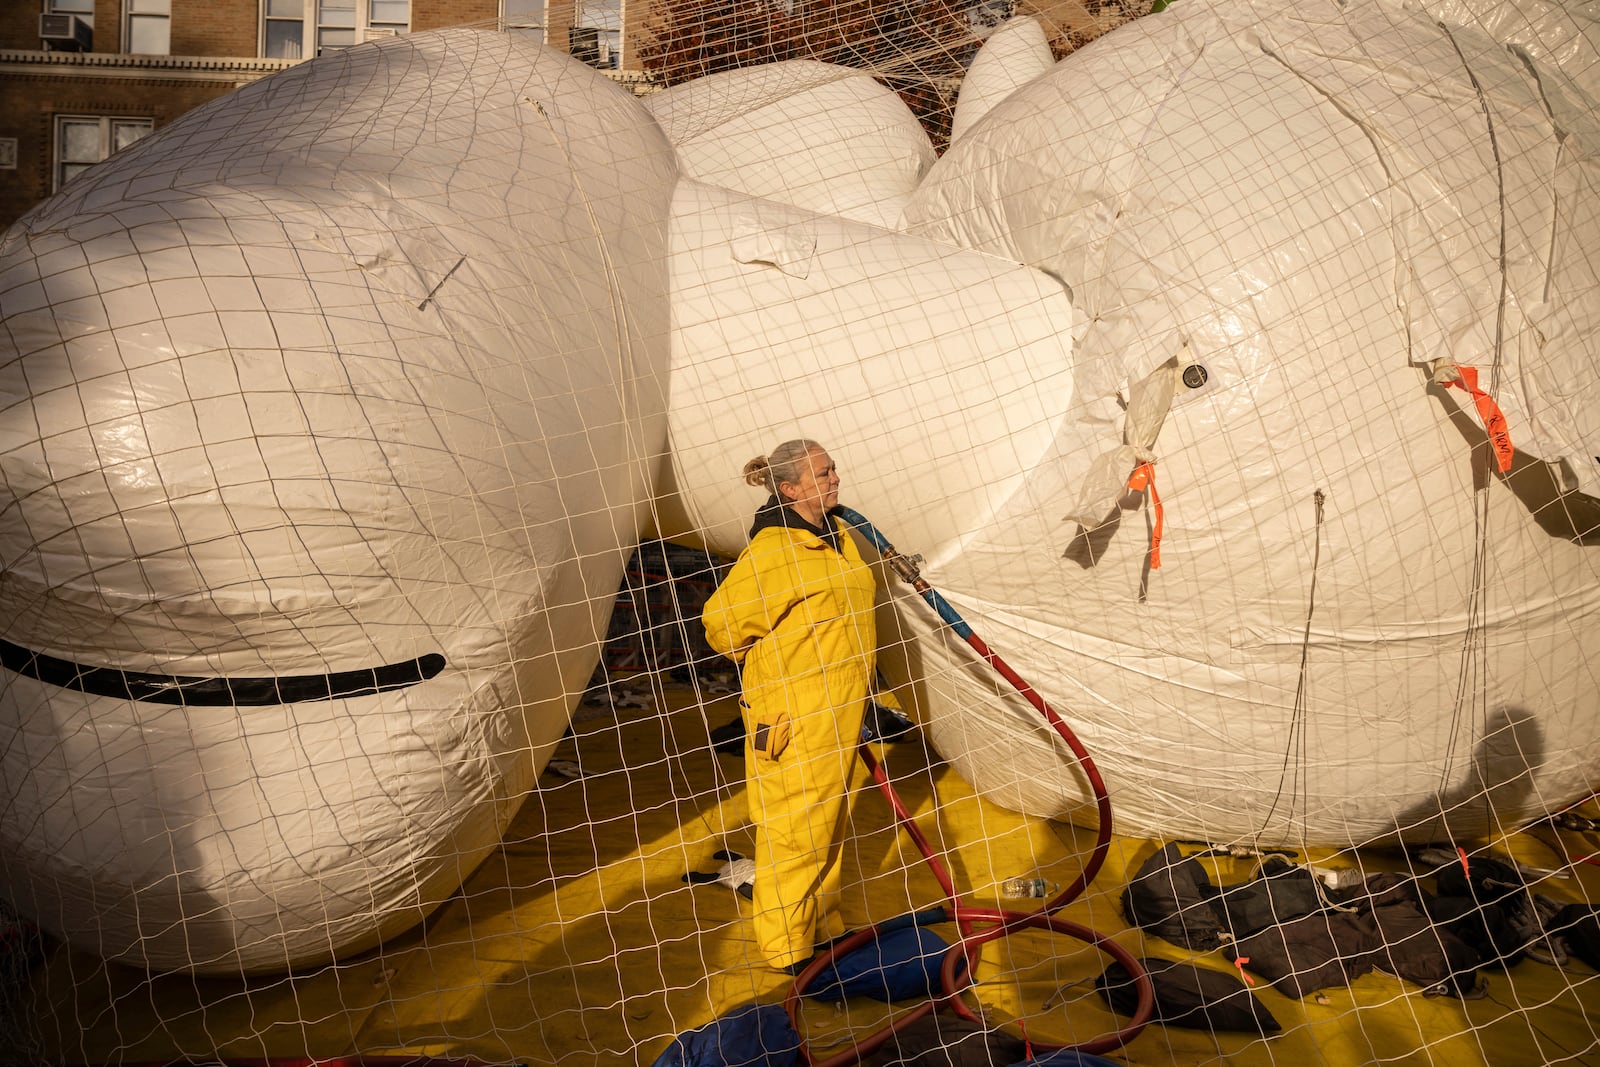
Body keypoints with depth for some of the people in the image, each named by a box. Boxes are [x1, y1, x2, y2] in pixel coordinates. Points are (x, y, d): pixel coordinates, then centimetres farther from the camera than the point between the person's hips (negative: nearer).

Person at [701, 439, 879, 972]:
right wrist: (767, 666, -3)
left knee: (831, 817, 20)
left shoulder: (839, 536, 8)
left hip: (840, 708, 9)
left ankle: (823, 922, 36)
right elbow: (723, 623, -18)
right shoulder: (770, 552, -22)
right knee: (794, 826, 0)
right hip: (792, 714, -9)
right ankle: (785, 943, 15)